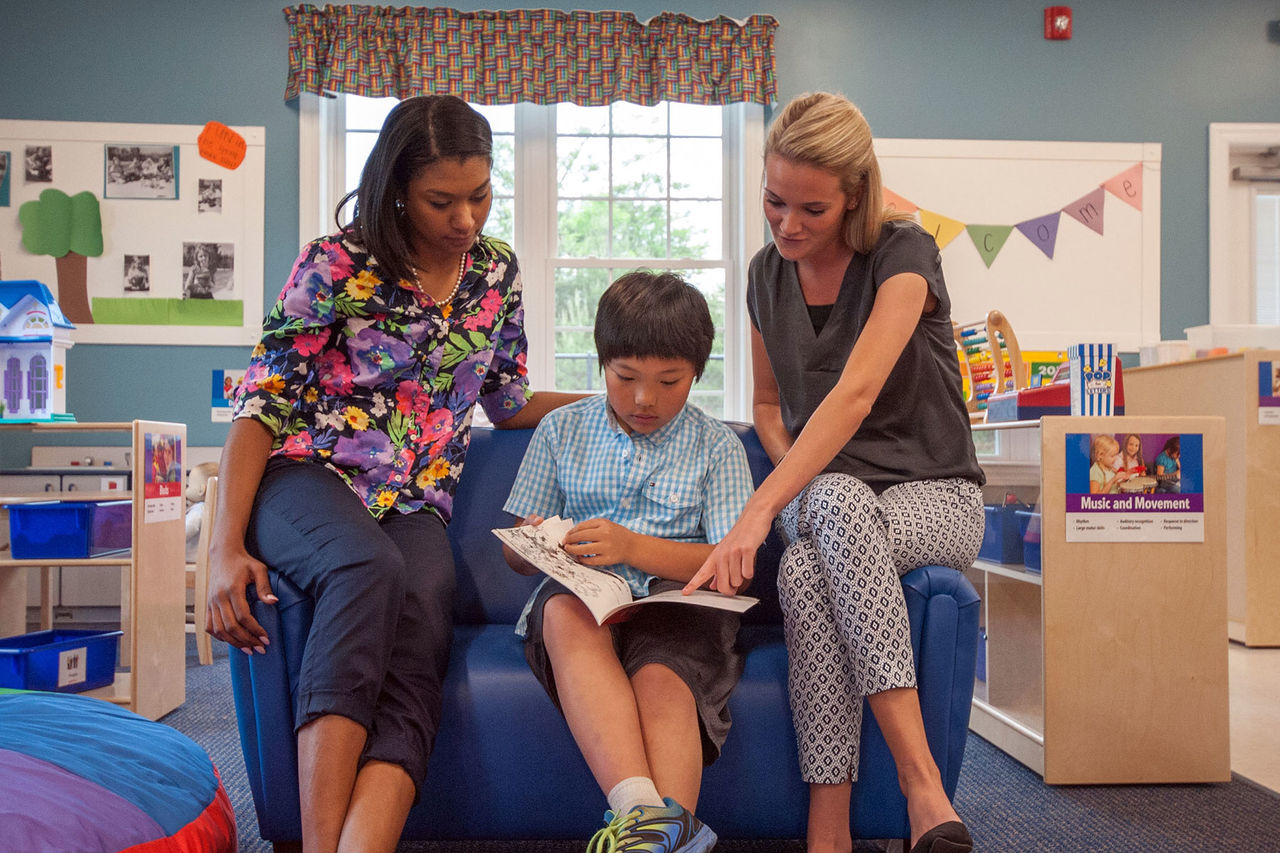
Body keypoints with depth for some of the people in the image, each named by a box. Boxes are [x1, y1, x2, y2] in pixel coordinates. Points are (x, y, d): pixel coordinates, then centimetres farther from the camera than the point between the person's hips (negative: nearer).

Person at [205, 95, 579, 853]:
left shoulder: (497, 271, 12)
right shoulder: (338, 264, -3)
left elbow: (508, 402, 22)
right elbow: (264, 402, -4)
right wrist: (226, 547, -13)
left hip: (417, 506, 3)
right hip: (309, 479, -3)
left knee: (423, 606, -33)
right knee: (371, 568, -38)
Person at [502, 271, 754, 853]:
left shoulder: (717, 447, 10)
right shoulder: (561, 430, 16)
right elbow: (515, 556, 17)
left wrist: (633, 547, -17)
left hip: (679, 599, -1)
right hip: (583, 599, 1)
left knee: (662, 677, -35)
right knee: (563, 608, -35)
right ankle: (639, 804, -49)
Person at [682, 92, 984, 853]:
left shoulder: (903, 254, -12)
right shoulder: (768, 274, 6)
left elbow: (855, 394, -29)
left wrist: (758, 512, -39)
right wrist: (795, 483, -5)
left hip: (934, 497, -4)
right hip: (820, 498, 4)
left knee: (808, 569, -38)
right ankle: (922, 785, -33)